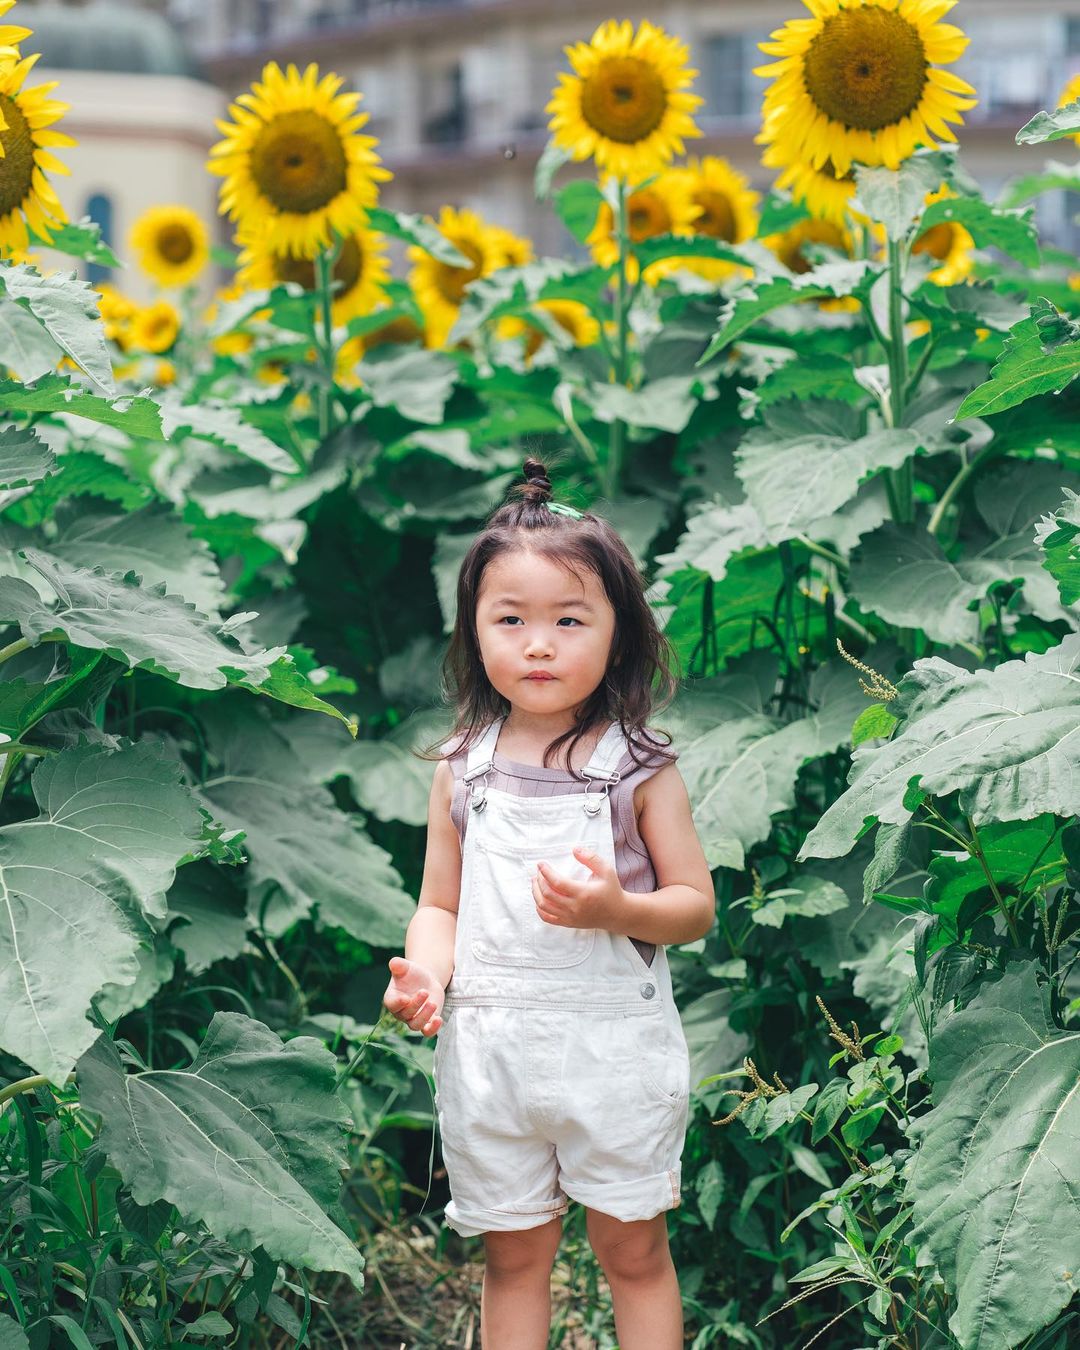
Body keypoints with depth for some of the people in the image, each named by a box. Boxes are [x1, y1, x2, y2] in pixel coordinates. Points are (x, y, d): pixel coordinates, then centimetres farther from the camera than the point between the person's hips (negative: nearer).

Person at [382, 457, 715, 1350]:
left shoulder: (642, 768, -6)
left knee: (633, 1249, 10)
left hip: (615, 1045, -2)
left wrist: (617, 910, -23)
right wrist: (425, 972, -14)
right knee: (513, 1255, 14)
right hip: (488, 1049, 3)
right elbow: (442, 904, 7)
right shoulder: (463, 769, 1)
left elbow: (696, 907, -3)